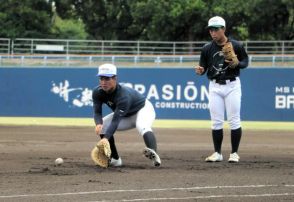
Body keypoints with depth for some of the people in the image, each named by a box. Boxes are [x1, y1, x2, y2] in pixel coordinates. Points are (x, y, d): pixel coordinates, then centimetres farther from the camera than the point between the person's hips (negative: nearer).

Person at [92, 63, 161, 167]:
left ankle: (154, 154, -61)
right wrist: (98, 124, -42)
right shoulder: (97, 92, -19)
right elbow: (97, 112, -18)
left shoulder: (123, 95, -39)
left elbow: (116, 120, -43)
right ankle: (115, 159, 2)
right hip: (126, 115, 8)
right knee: (102, 126, -8)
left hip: (143, 109, -8)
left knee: (142, 127, -38)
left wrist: (106, 138, -54)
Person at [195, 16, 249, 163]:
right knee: (216, 121, 4)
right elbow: (203, 67, 6)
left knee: (234, 120, -1)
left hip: (232, 85, -2)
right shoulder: (207, 48, 1)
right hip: (215, 87, 3)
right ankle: (217, 153, 11)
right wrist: (200, 70, -17)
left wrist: (237, 63, -17)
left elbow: (245, 61, 4)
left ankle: (234, 153, 6)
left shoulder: (236, 46, -6)